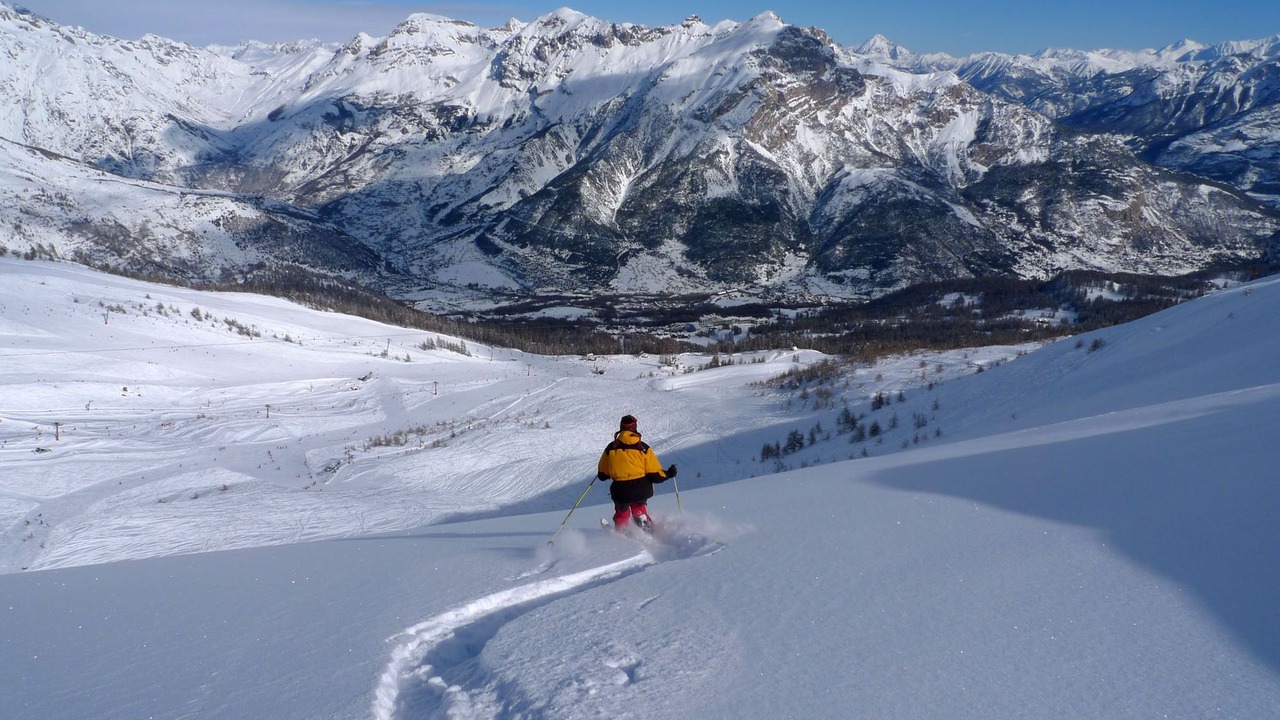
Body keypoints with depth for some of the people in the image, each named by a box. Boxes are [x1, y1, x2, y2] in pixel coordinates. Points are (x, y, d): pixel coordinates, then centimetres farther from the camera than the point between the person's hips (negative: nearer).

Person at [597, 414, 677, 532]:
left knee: (622, 513, 28)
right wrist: (668, 474, 10)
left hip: (621, 492, 0)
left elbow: (602, 475, 6)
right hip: (642, 490, 0)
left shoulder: (611, 448, -3)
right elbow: (655, 475, -7)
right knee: (639, 507, 32)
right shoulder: (643, 448, -6)